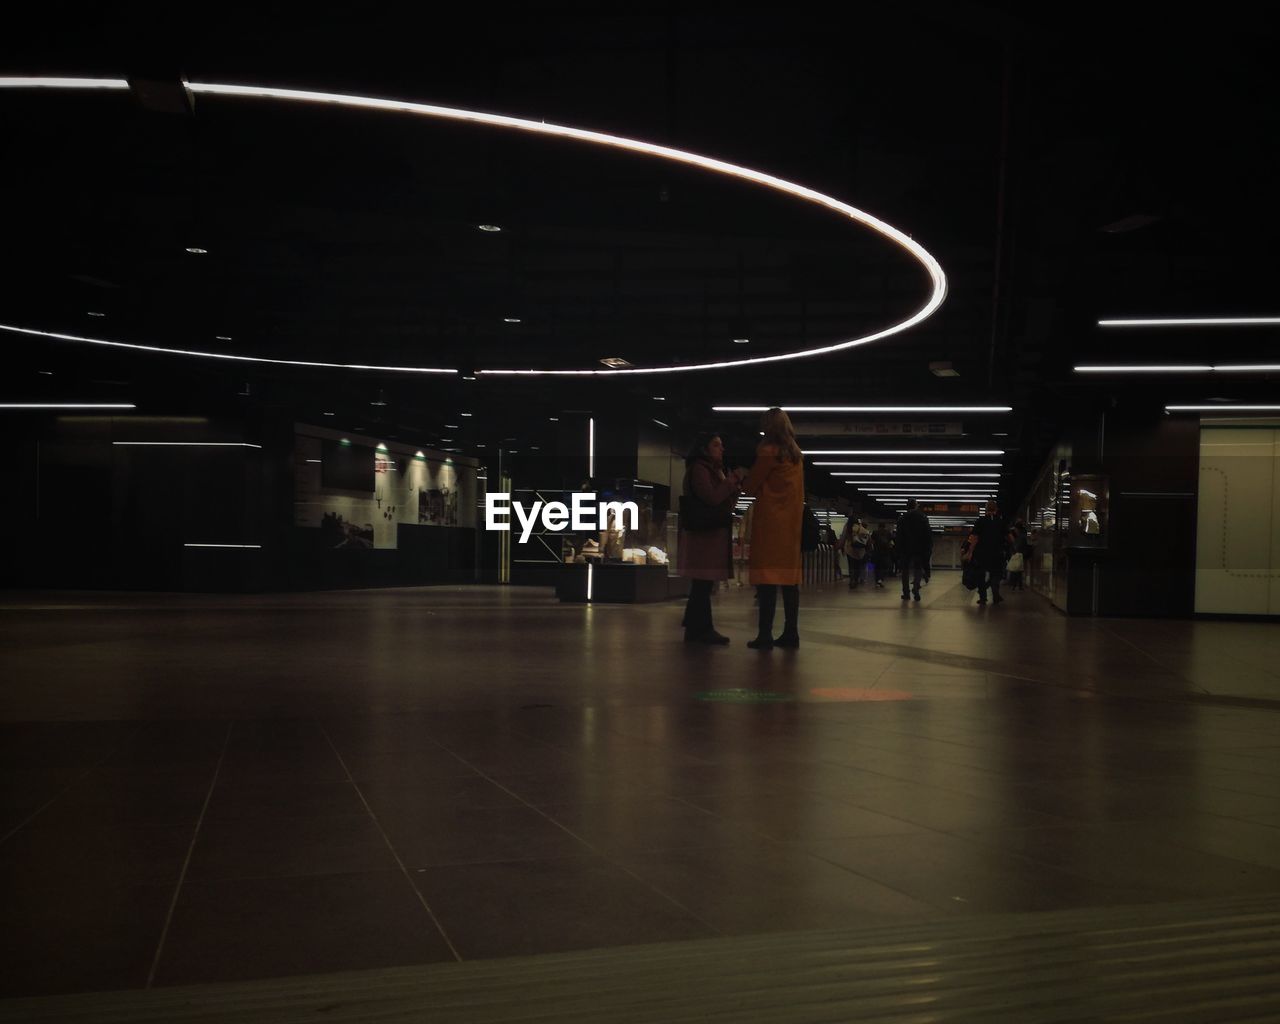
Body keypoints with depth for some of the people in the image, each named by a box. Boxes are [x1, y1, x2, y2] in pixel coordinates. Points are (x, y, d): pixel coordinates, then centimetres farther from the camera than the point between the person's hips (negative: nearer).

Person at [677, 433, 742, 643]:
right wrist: (732, 481, -10)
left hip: (713, 533, 10)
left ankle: (695, 629, 13)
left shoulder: (713, 470, 23)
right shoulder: (698, 469, -8)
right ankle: (702, 629, -8)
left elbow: (725, 501, 19)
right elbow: (711, 498, -19)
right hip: (703, 533, -10)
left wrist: (735, 484, 3)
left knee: (702, 584, 9)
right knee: (703, 584, -10)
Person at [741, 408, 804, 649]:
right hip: (792, 521, 7)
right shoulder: (796, 455, 15)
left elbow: (751, 486, -3)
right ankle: (790, 633, 5)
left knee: (767, 578, -10)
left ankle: (765, 635, -14)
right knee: (789, 576, 7)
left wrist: (742, 478, 17)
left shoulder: (769, 451, -6)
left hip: (770, 520, -7)